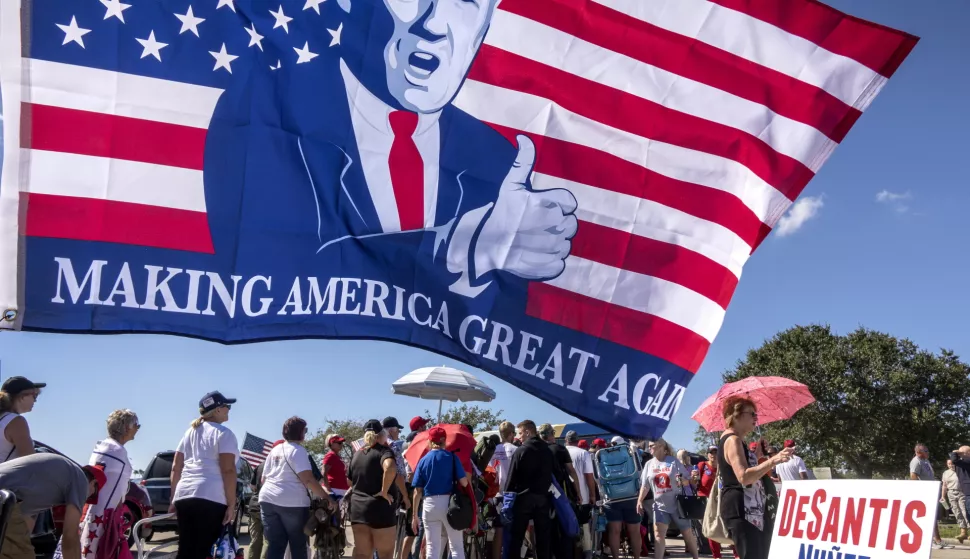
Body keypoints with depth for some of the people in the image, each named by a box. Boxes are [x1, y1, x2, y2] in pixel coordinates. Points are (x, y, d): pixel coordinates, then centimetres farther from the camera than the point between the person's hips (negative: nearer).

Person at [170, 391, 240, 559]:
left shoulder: (190, 432, 20)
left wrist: (173, 499, 23)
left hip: (184, 496, 7)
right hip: (211, 498, -7)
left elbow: (176, 467, 19)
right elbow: (228, 470, -11)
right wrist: (231, 504, -10)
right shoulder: (223, 433, -2)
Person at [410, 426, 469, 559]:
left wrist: (414, 515, 9)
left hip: (429, 505, 2)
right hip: (449, 503, -1)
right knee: (456, 546, 6)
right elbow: (464, 483, -7)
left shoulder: (423, 460, 4)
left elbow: (417, 491, 2)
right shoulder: (452, 457, -1)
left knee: (432, 548, 8)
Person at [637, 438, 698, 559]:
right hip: (660, 505, 2)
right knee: (658, 534, -8)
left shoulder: (674, 461, -5)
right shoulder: (649, 464, 5)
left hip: (678, 504, -2)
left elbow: (688, 480, -2)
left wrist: (683, 481, -25)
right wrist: (639, 500, -2)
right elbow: (645, 484, 7)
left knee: (687, 533, 10)